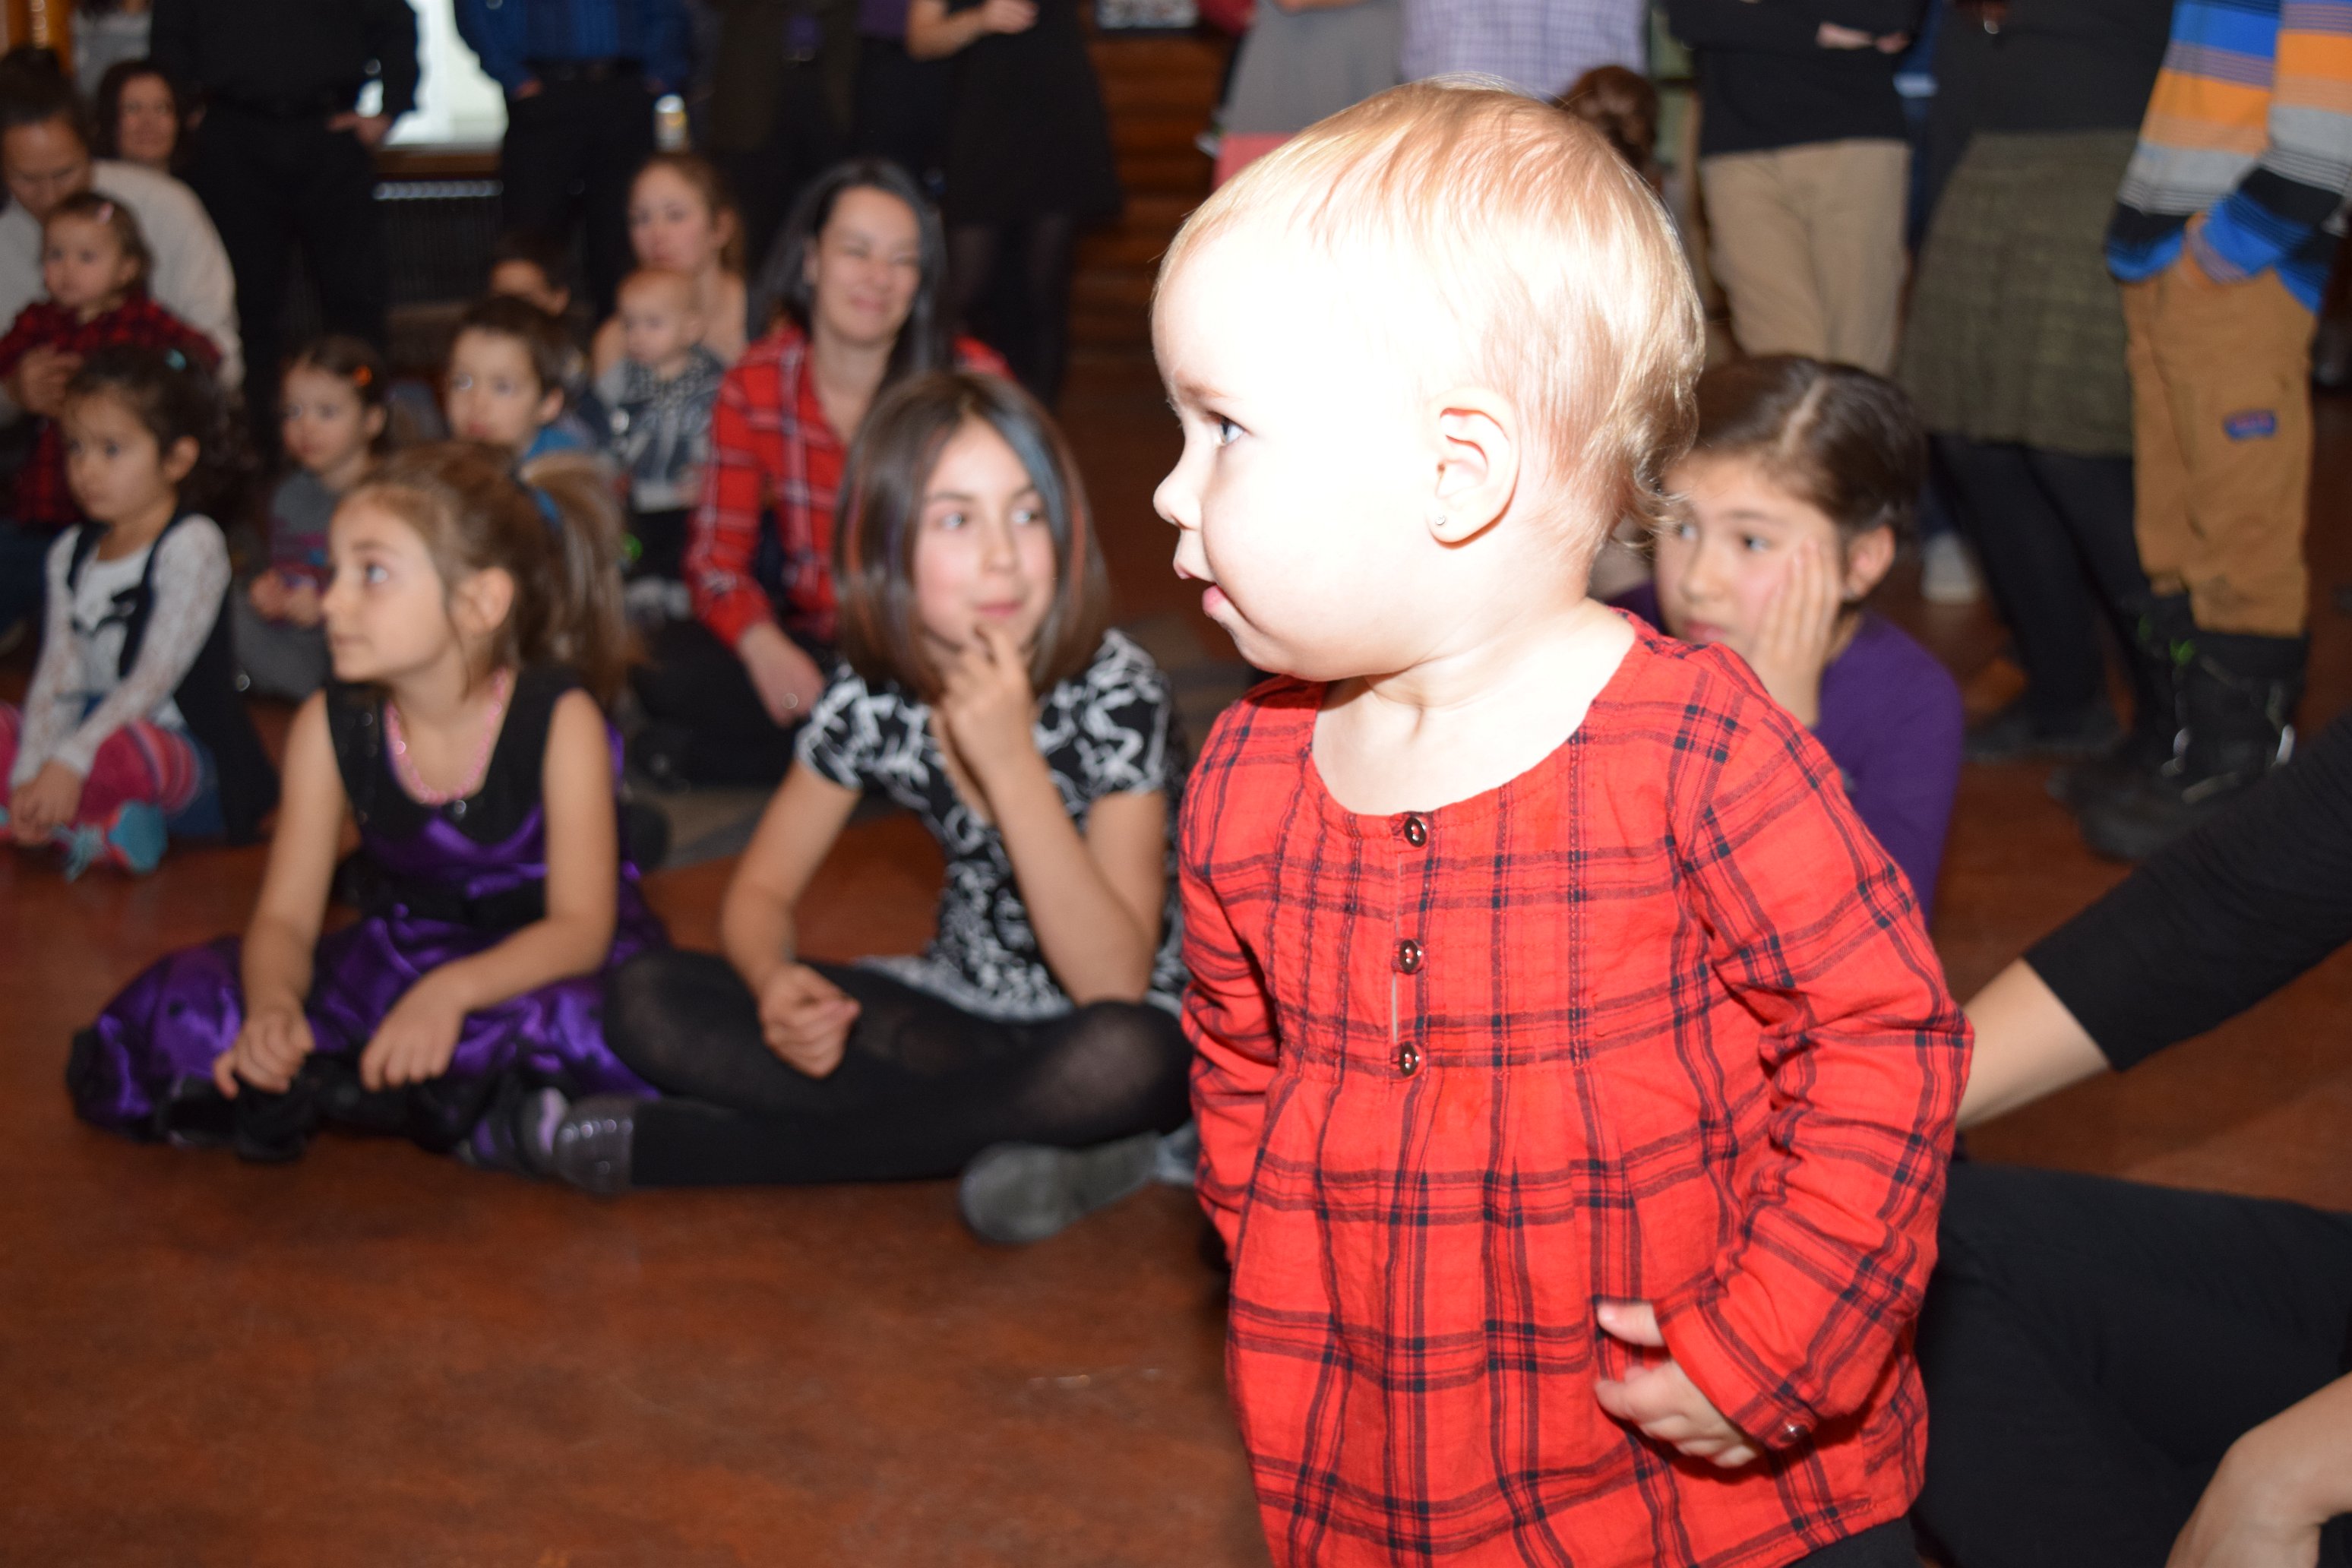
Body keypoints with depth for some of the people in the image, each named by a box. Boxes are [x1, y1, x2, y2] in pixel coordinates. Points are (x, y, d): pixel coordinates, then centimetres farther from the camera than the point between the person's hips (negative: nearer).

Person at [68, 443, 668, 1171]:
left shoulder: (559, 717, -17)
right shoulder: (330, 726, -6)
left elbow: (581, 925, -21)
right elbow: (285, 917, -8)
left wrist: (453, 992, -39)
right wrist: (274, 1004, -33)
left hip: (534, 966, -4)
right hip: (397, 963, 4)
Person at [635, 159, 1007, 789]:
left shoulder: (972, 381, -8)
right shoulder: (755, 384, -1)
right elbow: (716, 554, -1)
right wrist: (763, 646, -23)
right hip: (809, 646, 2)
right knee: (668, 667, -24)